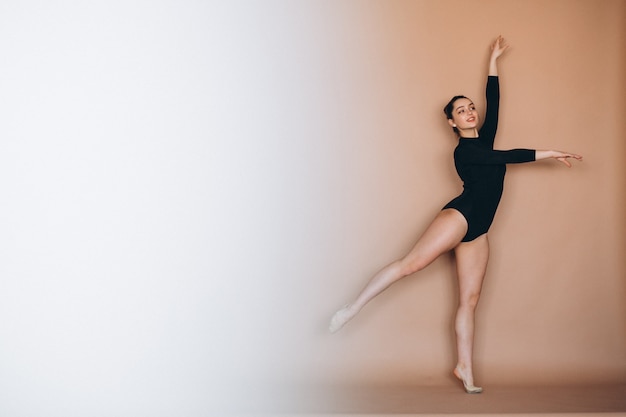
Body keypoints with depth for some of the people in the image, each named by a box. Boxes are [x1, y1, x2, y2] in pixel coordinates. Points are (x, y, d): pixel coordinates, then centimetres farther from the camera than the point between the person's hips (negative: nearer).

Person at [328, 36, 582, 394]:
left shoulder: (485, 137, 16)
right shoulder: (463, 150, -5)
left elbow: (493, 101, 19)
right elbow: (508, 157, -14)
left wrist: (493, 62, 25)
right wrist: (548, 154, -9)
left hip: (478, 230, 7)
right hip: (460, 215, -7)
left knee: (470, 299, 3)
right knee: (412, 263, -20)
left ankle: (465, 369, 4)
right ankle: (353, 308, -15)